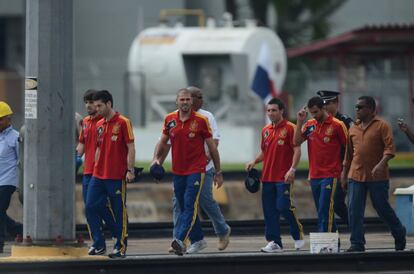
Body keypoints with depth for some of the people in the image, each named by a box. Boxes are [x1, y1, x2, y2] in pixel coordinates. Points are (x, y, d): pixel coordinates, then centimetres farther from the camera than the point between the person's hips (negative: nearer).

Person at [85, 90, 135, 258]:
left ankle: (121, 247, 7)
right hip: (98, 175, 7)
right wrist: (95, 168, 16)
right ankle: (98, 244, 9)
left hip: (117, 176, -7)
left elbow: (130, 148, -8)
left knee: (119, 212, 0)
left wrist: (130, 170, -14)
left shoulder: (123, 123, -6)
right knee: (91, 207, 0)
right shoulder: (99, 125, 13)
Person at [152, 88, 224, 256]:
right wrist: (157, 158, 1)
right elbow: (163, 141, 18)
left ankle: (180, 240, -27)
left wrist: (218, 172, 2)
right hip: (178, 171, 5)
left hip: (196, 170, -5)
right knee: (184, 207, 11)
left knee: (190, 206, -15)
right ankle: (197, 240, 25)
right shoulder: (169, 120, 5)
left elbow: (212, 147, 0)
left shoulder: (201, 121, -5)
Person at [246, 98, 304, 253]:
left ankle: (298, 234, 9)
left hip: (283, 177, -7)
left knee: (283, 206, -12)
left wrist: (292, 169, -19)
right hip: (267, 176, 7)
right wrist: (254, 162, 7)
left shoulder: (289, 128, -5)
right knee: (269, 211, 4)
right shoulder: (266, 131, 15)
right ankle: (274, 242, 8)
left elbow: (297, 150, -9)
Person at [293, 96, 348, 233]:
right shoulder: (309, 125, 10)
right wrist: (300, 121, -5)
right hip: (314, 175, 6)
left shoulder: (337, 125, -6)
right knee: (322, 212, 9)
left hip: (330, 175, -6)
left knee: (324, 211, -12)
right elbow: (297, 142, 3)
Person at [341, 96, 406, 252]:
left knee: (382, 208, 4)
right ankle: (357, 244, 1)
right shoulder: (354, 128, 12)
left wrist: (381, 164, -28)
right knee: (354, 211, -4)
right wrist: (344, 172, 17)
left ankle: (400, 235, 27)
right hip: (356, 175, 5)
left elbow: (390, 148, -13)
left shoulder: (382, 126, -5)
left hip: (377, 176, -5)